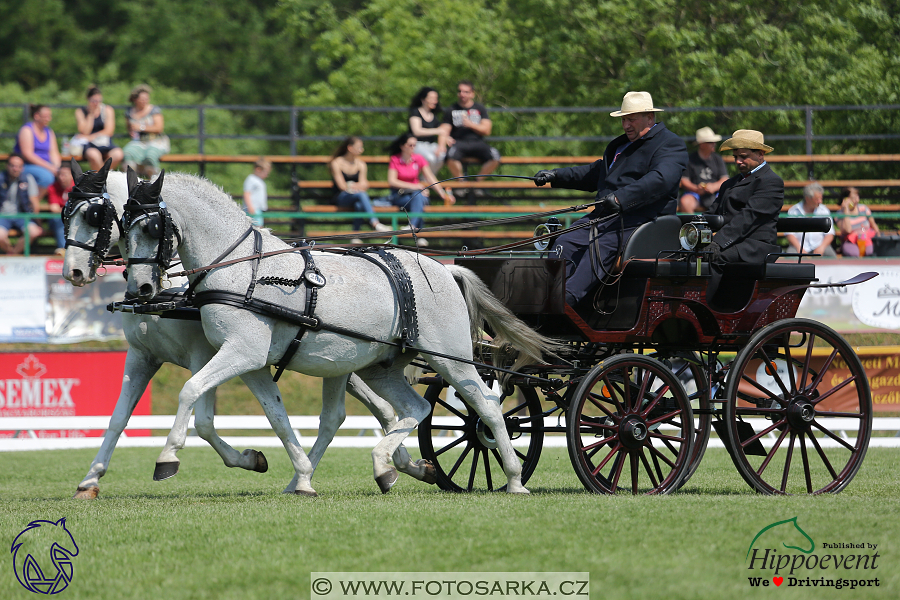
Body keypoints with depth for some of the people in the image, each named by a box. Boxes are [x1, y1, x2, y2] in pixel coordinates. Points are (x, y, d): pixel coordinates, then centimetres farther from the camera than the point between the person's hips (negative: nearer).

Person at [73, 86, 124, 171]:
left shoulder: (107, 110, 9)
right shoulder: (80, 111, 6)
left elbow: (109, 131, 0)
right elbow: (85, 132, -5)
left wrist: (91, 137, -10)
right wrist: (91, 114, -6)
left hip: (104, 142, 2)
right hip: (88, 145, -2)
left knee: (118, 154, -31)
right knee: (94, 155, -40)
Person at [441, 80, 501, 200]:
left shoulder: (480, 109, 14)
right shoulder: (451, 110, 14)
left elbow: (486, 130, 5)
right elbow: (444, 129, 6)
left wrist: (470, 124, -10)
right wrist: (445, 137, -18)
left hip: (477, 142, 1)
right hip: (458, 142, -1)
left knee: (495, 156, -29)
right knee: (451, 154, -38)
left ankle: (478, 180, -6)